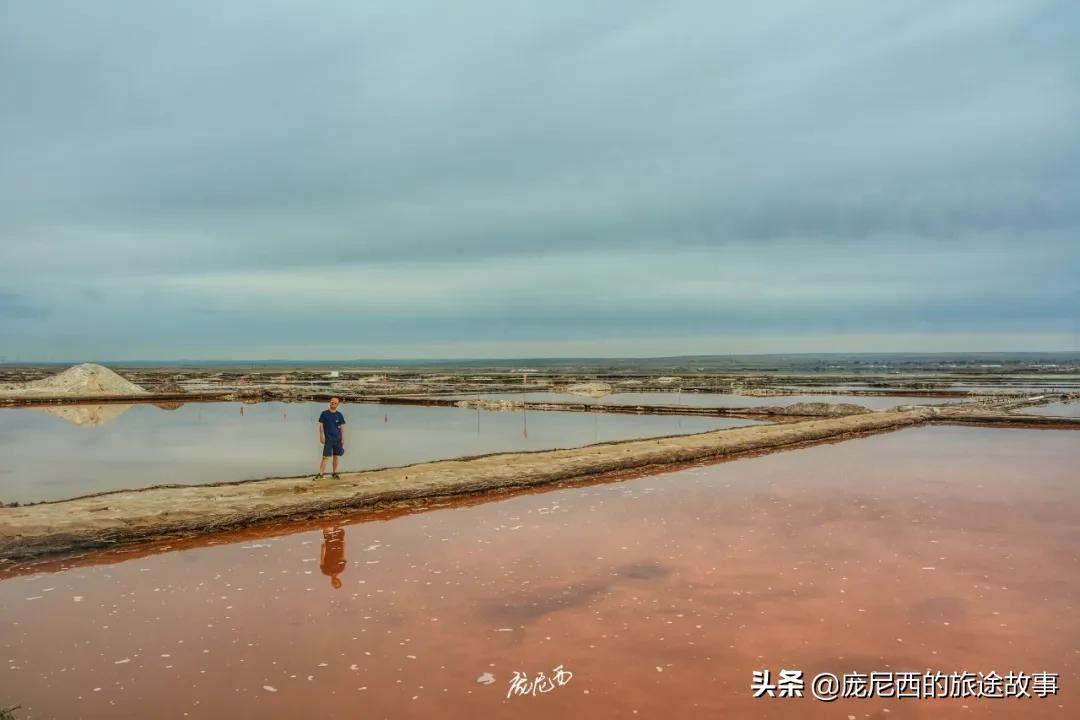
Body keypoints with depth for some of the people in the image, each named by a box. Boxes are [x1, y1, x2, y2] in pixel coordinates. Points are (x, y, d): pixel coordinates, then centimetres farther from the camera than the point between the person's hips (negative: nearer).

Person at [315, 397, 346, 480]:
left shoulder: (339, 415, 6)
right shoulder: (324, 413, 1)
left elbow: (342, 428, 8)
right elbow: (321, 425, 1)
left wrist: (343, 439, 2)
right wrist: (321, 436, -8)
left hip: (337, 439, 3)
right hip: (328, 439, -3)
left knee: (336, 456, 7)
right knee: (325, 457, -7)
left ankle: (335, 473, 17)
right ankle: (320, 474, -5)